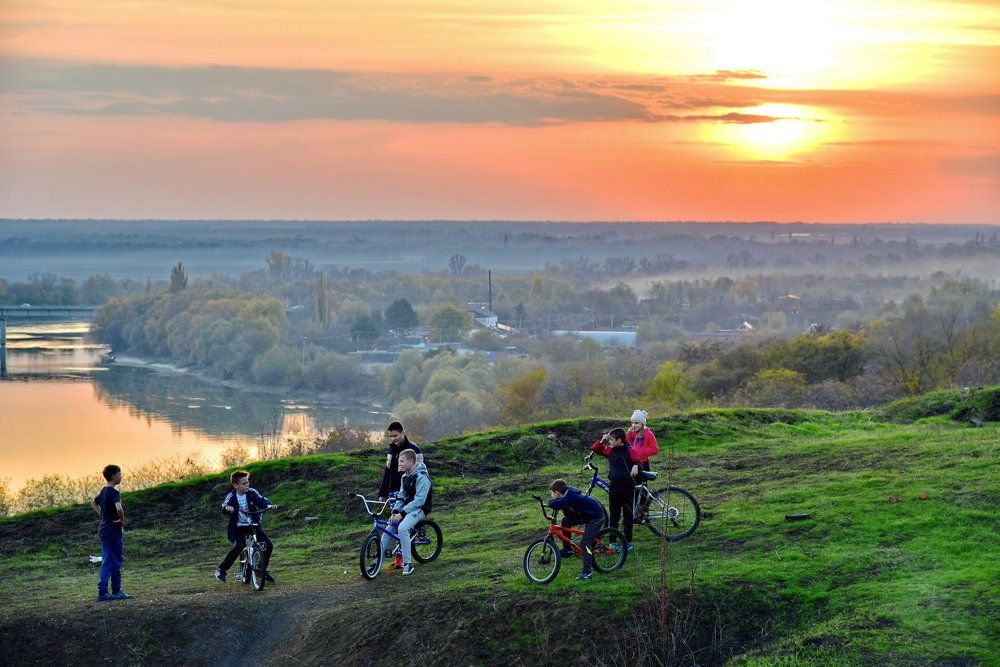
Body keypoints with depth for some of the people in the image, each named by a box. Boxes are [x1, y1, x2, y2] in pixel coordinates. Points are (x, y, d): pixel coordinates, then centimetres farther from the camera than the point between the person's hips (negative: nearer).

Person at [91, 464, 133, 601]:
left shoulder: (103, 491, 11)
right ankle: (116, 591, 6)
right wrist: (122, 520, -16)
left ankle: (102, 592, 8)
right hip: (113, 531, -8)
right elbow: (119, 509, -34)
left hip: (104, 530, 8)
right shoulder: (114, 493, -17)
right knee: (116, 561, 1)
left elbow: (93, 503, 29)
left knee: (107, 561, 10)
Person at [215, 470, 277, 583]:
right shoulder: (231, 496, -8)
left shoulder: (252, 493, -2)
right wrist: (227, 508, -48)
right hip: (239, 528, -4)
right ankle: (221, 569, -13)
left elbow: (261, 501, -14)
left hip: (254, 525, 4)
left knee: (268, 545, -8)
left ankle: (263, 570, 16)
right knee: (239, 546, -28)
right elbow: (224, 505, -24)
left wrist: (269, 505, -35)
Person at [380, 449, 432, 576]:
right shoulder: (404, 477, 13)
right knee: (388, 531, -3)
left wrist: (402, 513, -23)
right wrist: (395, 512, -5)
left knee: (402, 528, -32)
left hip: (419, 509, -9)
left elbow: (419, 500, -21)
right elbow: (401, 497, 13)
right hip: (407, 507, 9)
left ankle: (407, 564, -26)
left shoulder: (422, 477, -16)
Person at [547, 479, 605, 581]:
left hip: (596, 517, -10)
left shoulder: (571, 498, -29)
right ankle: (566, 549, 13)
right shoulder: (568, 493, -1)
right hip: (587, 514, 10)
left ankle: (587, 572, -13)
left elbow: (555, 504, -40)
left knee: (585, 543, -15)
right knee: (566, 521, 3)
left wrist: (551, 502, -17)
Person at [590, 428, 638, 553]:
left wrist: (636, 466, -26)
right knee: (614, 515, 6)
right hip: (614, 486, 4)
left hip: (627, 487, -4)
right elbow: (594, 448, 9)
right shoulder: (610, 450, 4)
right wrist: (602, 441, -5)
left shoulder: (629, 451, -8)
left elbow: (638, 462, -5)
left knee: (627, 514, 5)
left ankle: (628, 541, 11)